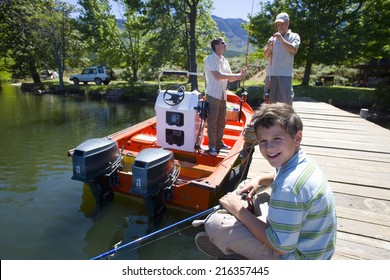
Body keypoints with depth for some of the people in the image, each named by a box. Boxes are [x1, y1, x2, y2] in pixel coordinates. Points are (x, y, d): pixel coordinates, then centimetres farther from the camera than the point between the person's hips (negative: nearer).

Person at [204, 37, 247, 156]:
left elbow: (230, 79, 13)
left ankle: (219, 142, 26)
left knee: (222, 121, 12)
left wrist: (240, 75, -6)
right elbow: (217, 75, -21)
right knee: (212, 122, -2)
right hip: (212, 95, -7)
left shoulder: (225, 61, 13)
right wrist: (236, 75, -17)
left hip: (223, 95, 7)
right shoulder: (209, 59, -9)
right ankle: (212, 146, 8)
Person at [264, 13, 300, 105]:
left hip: (285, 74, -3)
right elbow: (265, 55, 13)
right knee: (270, 100, 6)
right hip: (271, 73, 4)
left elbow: (294, 50, -9)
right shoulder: (273, 37, 18)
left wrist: (281, 39, -16)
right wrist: (268, 48, -8)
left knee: (287, 100, -6)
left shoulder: (294, 36, 9)